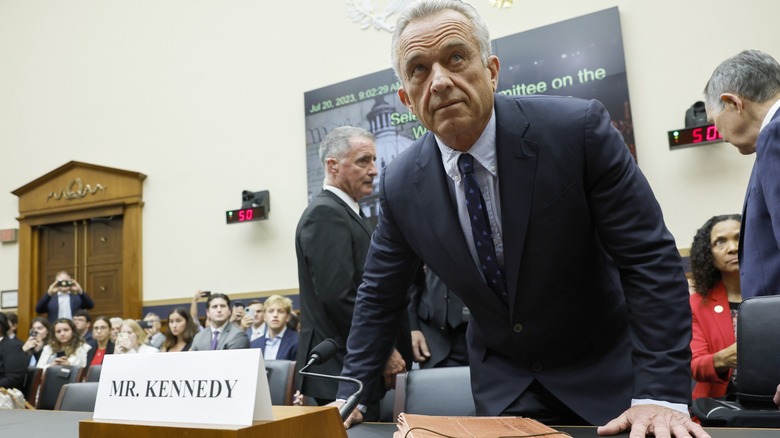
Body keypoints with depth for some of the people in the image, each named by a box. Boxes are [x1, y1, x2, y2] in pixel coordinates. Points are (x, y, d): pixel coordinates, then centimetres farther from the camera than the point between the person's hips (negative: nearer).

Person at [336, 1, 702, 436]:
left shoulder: (578, 129, -21)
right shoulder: (402, 185, -11)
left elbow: (651, 260, -18)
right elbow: (379, 296, 1)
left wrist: (662, 395, -23)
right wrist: (351, 393, -2)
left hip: (606, 371, -2)